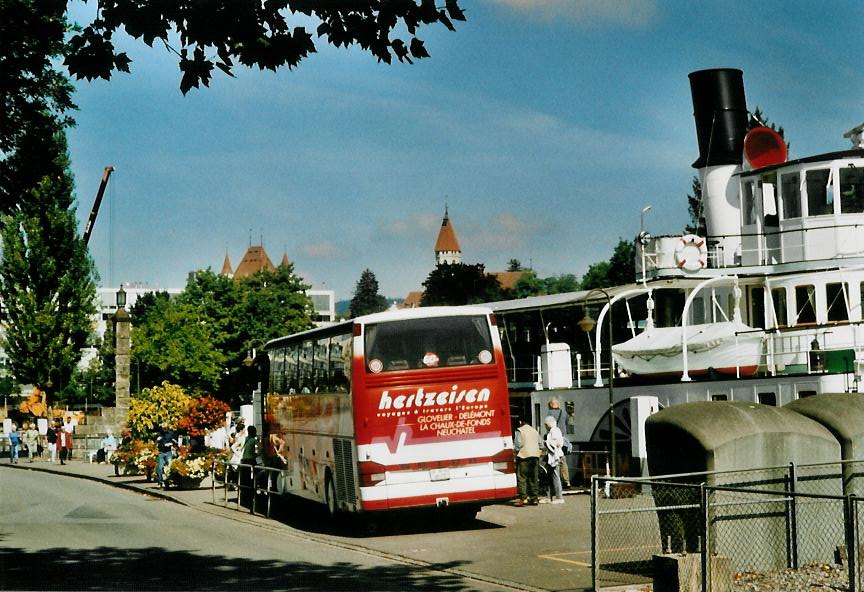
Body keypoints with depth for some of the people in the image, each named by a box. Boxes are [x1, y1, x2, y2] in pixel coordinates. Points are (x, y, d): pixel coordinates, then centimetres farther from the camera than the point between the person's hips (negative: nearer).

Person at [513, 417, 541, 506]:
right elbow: (540, 444, 17)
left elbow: (518, 444, -10)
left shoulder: (519, 430, -2)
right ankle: (534, 498, 8)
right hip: (535, 456, 6)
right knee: (534, 478, 8)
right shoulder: (534, 431, 17)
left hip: (524, 456, -6)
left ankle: (523, 498, -13)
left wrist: (515, 450, 7)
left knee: (522, 477, -4)